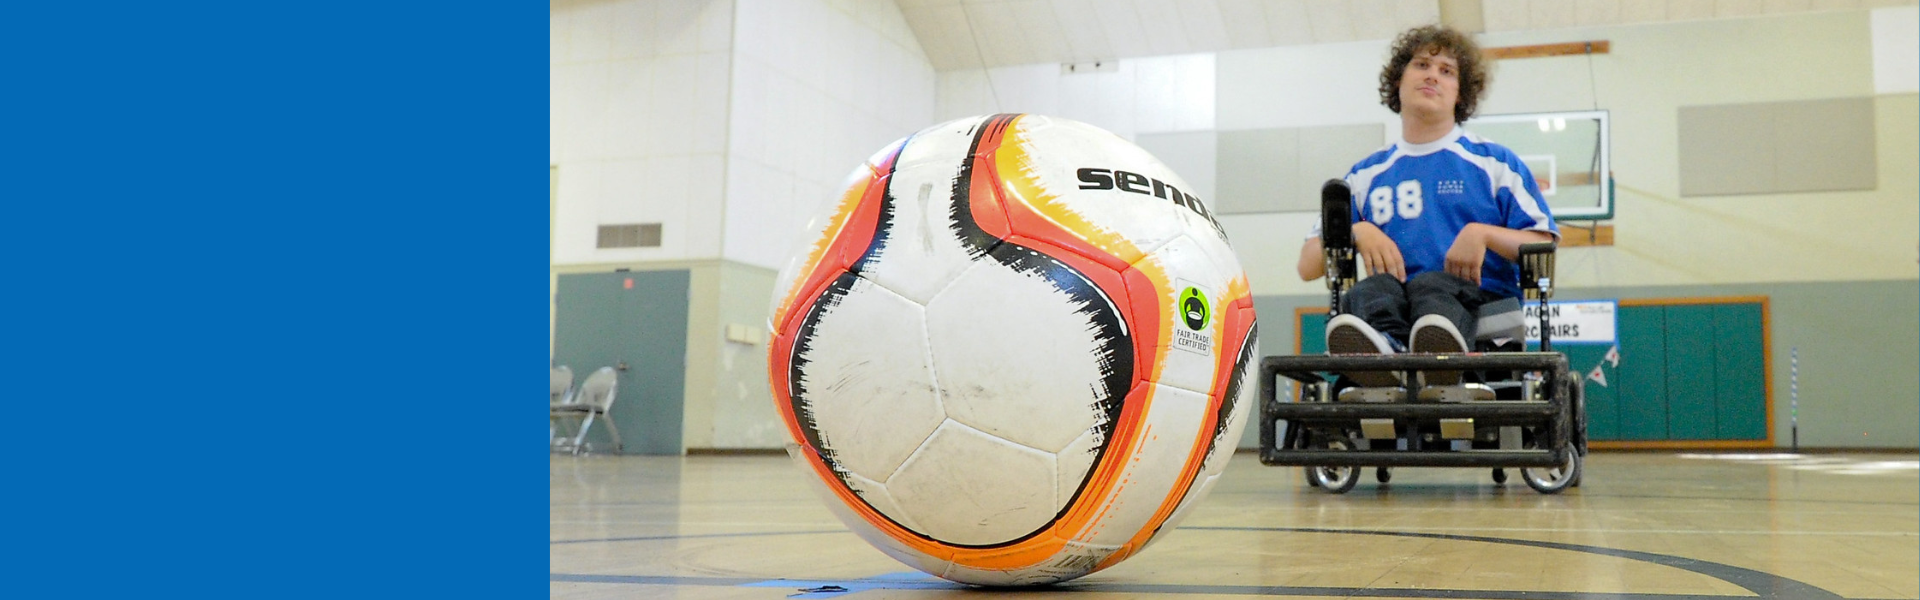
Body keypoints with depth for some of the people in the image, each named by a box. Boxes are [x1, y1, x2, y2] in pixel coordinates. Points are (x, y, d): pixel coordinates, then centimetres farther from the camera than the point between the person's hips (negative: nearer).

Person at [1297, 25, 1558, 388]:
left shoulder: (1494, 163, 20)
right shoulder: (1365, 175, 25)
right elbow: (1307, 267, 17)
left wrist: (1482, 233, -8)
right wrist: (1358, 232, -2)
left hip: (1479, 302, -1)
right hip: (1394, 303, 1)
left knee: (1430, 285, -37)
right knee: (1374, 288, -35)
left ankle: (1441, 350, -72)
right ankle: (1382, 350, -70)